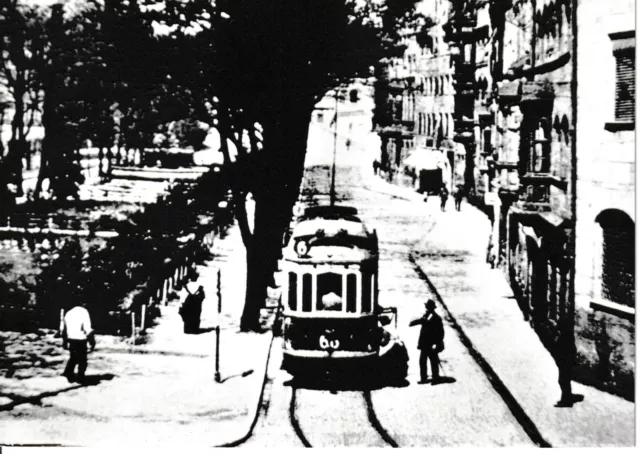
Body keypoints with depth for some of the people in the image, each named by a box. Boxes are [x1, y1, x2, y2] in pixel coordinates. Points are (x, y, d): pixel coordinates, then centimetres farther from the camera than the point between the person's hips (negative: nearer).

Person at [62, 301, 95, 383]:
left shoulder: (69, 313, 12)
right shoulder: (83, 312, -8)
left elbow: (64, 329, 18)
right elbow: (88, 328, -14)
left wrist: (65, 341, 26)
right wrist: (92, 341, -10)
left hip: (71, 339, 6)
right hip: (80, 340, -6)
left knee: (73, 358, 21)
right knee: (82, 360, 5)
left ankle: (68, 373, 9)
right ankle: (80, 378, 6)